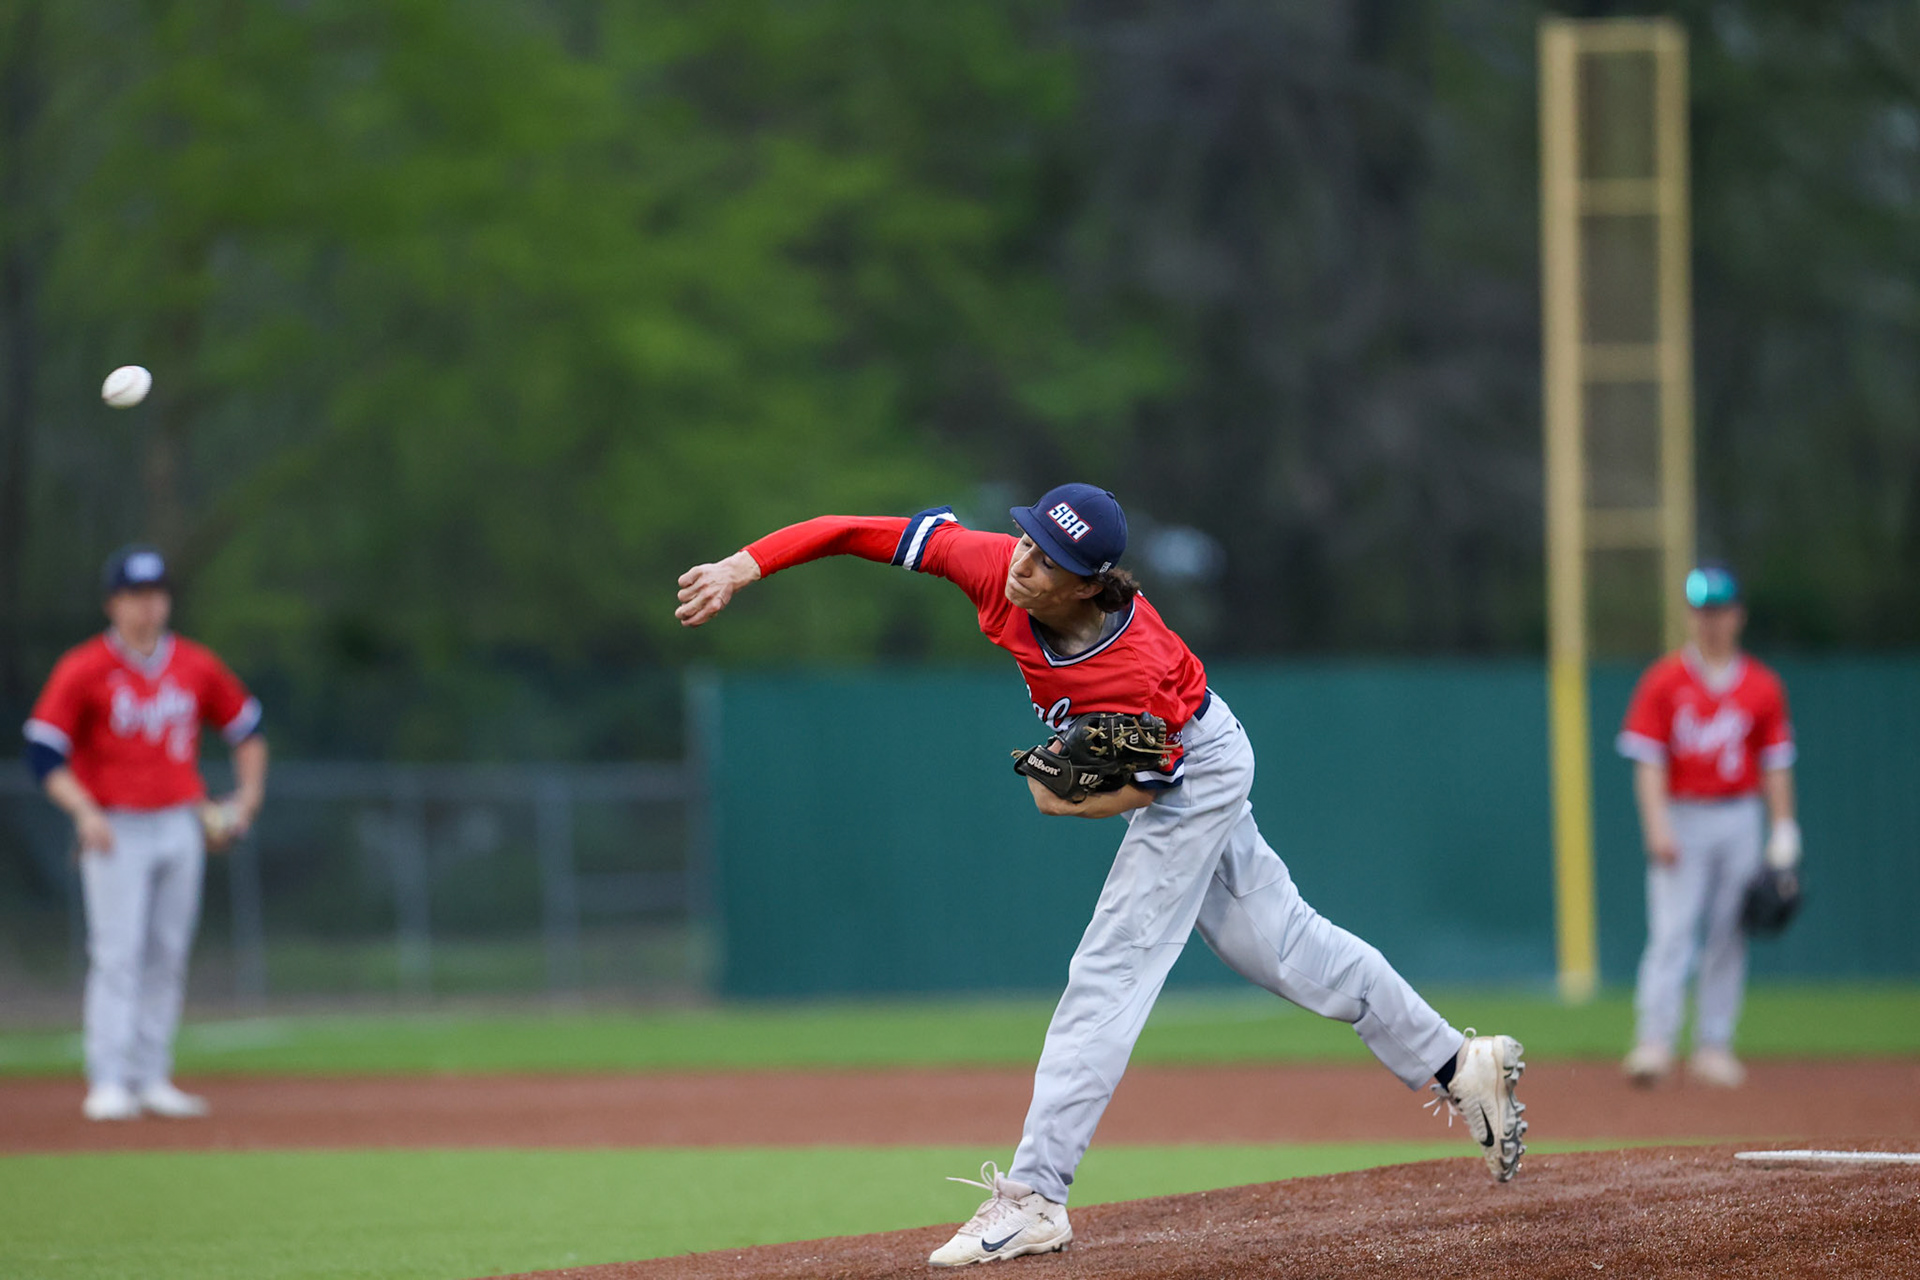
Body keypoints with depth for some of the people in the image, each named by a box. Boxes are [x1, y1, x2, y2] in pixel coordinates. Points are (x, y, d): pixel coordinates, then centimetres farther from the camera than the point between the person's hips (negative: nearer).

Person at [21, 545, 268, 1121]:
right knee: (117, 955, -10)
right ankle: (109, 1083, -10)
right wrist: (85, 811, -22)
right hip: (115, 830, -5)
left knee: (167, 957, 6)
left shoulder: (197, 667, 6)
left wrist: (249, 794, 6)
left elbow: (245, 724, 19)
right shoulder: (83, 670, -7)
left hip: (180, 826, 5)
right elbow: (44, 750, -10)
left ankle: (152, 1078, 12)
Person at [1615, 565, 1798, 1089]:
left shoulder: (1762, 686, 7)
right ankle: (1654, 1044, -18)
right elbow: (1648, 760, -5)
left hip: (1739, 819, 3)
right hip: (1681, 820, -3)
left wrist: (1784, 830, 1)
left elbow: (1776, 763, 8)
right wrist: (1657, 825, -16)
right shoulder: (1663, 682, 0)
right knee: (1671, 931, -12)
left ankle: (1714, 1049, 9)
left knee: (1727, 937, 3)